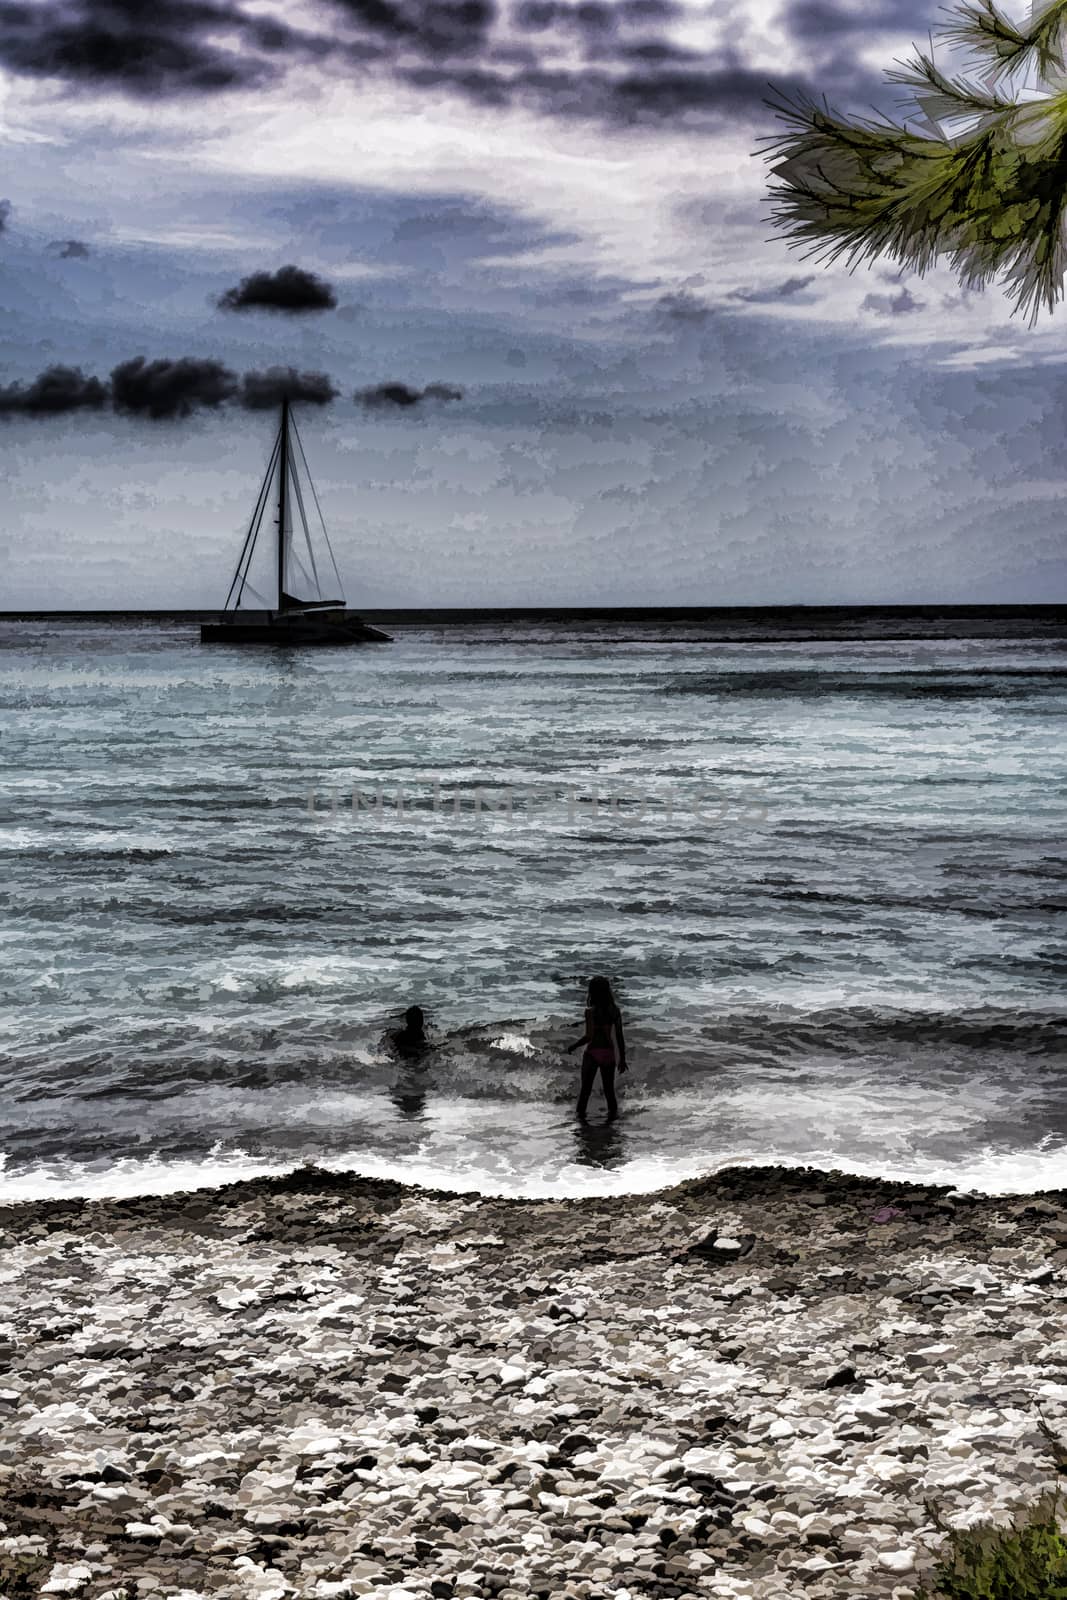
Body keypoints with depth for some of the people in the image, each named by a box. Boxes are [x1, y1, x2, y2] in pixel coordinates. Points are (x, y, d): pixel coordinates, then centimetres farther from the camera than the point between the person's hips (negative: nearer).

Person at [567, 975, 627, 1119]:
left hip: (593, 1053, -3)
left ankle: (580, 1113, 13)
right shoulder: (615, 1011, -2)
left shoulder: (591, 1011, -15)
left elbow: (589, 1036, -18)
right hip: (609, 1053, 3)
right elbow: (619, 1036, 0)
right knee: (609, 1088, 15)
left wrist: (573, 1046, -4)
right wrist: (622, 1058, 7)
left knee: (586, 1088, 7)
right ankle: (613, 1111, 13)